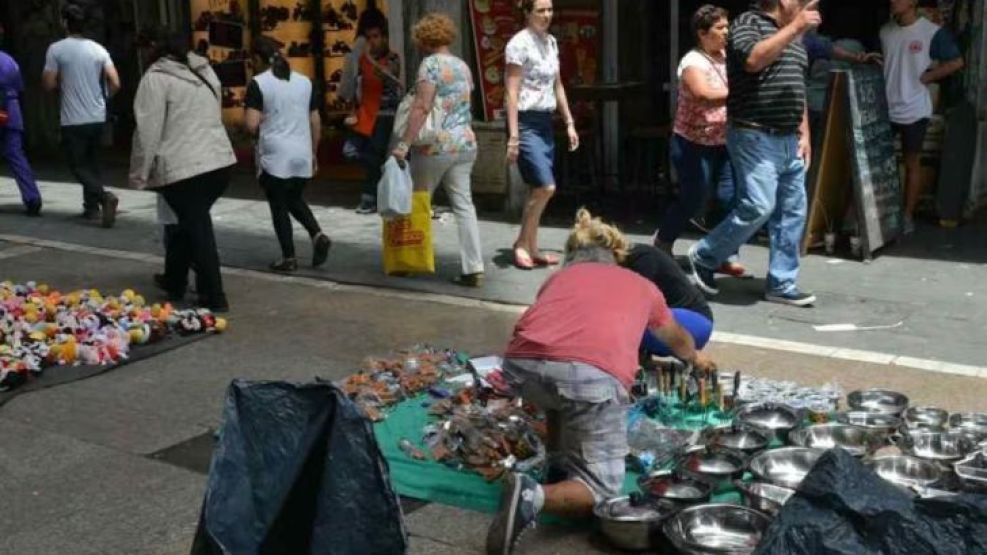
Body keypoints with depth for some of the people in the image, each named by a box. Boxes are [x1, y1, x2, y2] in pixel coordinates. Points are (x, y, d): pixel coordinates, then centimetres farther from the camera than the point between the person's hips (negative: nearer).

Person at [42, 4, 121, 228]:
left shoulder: (56, 49, -7)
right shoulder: (98, 49, 2)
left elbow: (48, 84, -7)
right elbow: (115, 84, -3)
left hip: (73, 120, -4)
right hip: (97, 117, 4)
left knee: (78, 166, 3)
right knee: (91, 162, 18)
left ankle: (104, 196, -20)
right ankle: (91, 207, 18)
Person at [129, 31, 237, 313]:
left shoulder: (156, 78, -3)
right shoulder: (206, 72, 17)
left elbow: (148, 130, -8)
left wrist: (140, 172, -1)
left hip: (183, 167, -6)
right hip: (220, 160, 6)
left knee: (196, 228, 0)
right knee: (193, 222, 19)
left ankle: (214, 297, 2)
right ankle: (174, 281, 31)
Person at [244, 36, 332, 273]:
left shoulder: (258, 84, -7)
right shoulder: (304, 81, 8)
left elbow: (252, 125, -15)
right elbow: (316, 122, 11)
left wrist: (262, 131, 8)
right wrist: (314, 153, 19)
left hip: (274, 155, -5)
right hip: (302, 154, 5)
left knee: (278, 206, 6)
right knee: (294, 199, 21)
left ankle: (289, 258, 8)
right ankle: (318, 235, -1)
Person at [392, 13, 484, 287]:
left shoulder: (431, 63, -8)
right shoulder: (463, 66, 14)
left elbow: (421, 108, -17)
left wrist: (403, 144, -19)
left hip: (435, 145, -6)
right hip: (465, 144, 7)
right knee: (464, 204, 3)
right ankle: (474, 268, -3)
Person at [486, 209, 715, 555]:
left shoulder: (558, 277, 35)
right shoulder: (642, 285, 35)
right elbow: (677, 339, 56)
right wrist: (695, 359, 79)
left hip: (524, 365, 3)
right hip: (594, 374, -3)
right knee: (599, 487, 9)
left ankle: (558, 464, 25)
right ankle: (534, 496, -18)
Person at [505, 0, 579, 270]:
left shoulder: (551, 42, 12)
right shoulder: (519, 43, -11)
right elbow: (512, 93, -14)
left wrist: (569, 123, 17)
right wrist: (513, 136, -18)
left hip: (545, 122, 8)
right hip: (526, 122, -8)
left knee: (539, 190, 7)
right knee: (546, 187, -13)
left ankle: (531, 248, 16)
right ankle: (521, 244, 4)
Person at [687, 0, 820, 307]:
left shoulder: (792, 35, 20)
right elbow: (753, 60, -27)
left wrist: (804, 133, 17)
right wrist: (795, 27, -24)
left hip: (788, 139, 9)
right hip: (755, 137, -9)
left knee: (793, 211, 6)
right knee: (758, 206, -14)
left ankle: (781, 283, 13)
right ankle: (704, 257, 6)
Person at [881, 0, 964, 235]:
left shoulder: (932, 32, -9)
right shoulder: (885, 30, 6)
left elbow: (956, 62, -5)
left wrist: (926, 77, -10)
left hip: (913, 110, -4)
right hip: (884, 108, 4)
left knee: (912, 163, 7)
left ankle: (908, 216, 15)